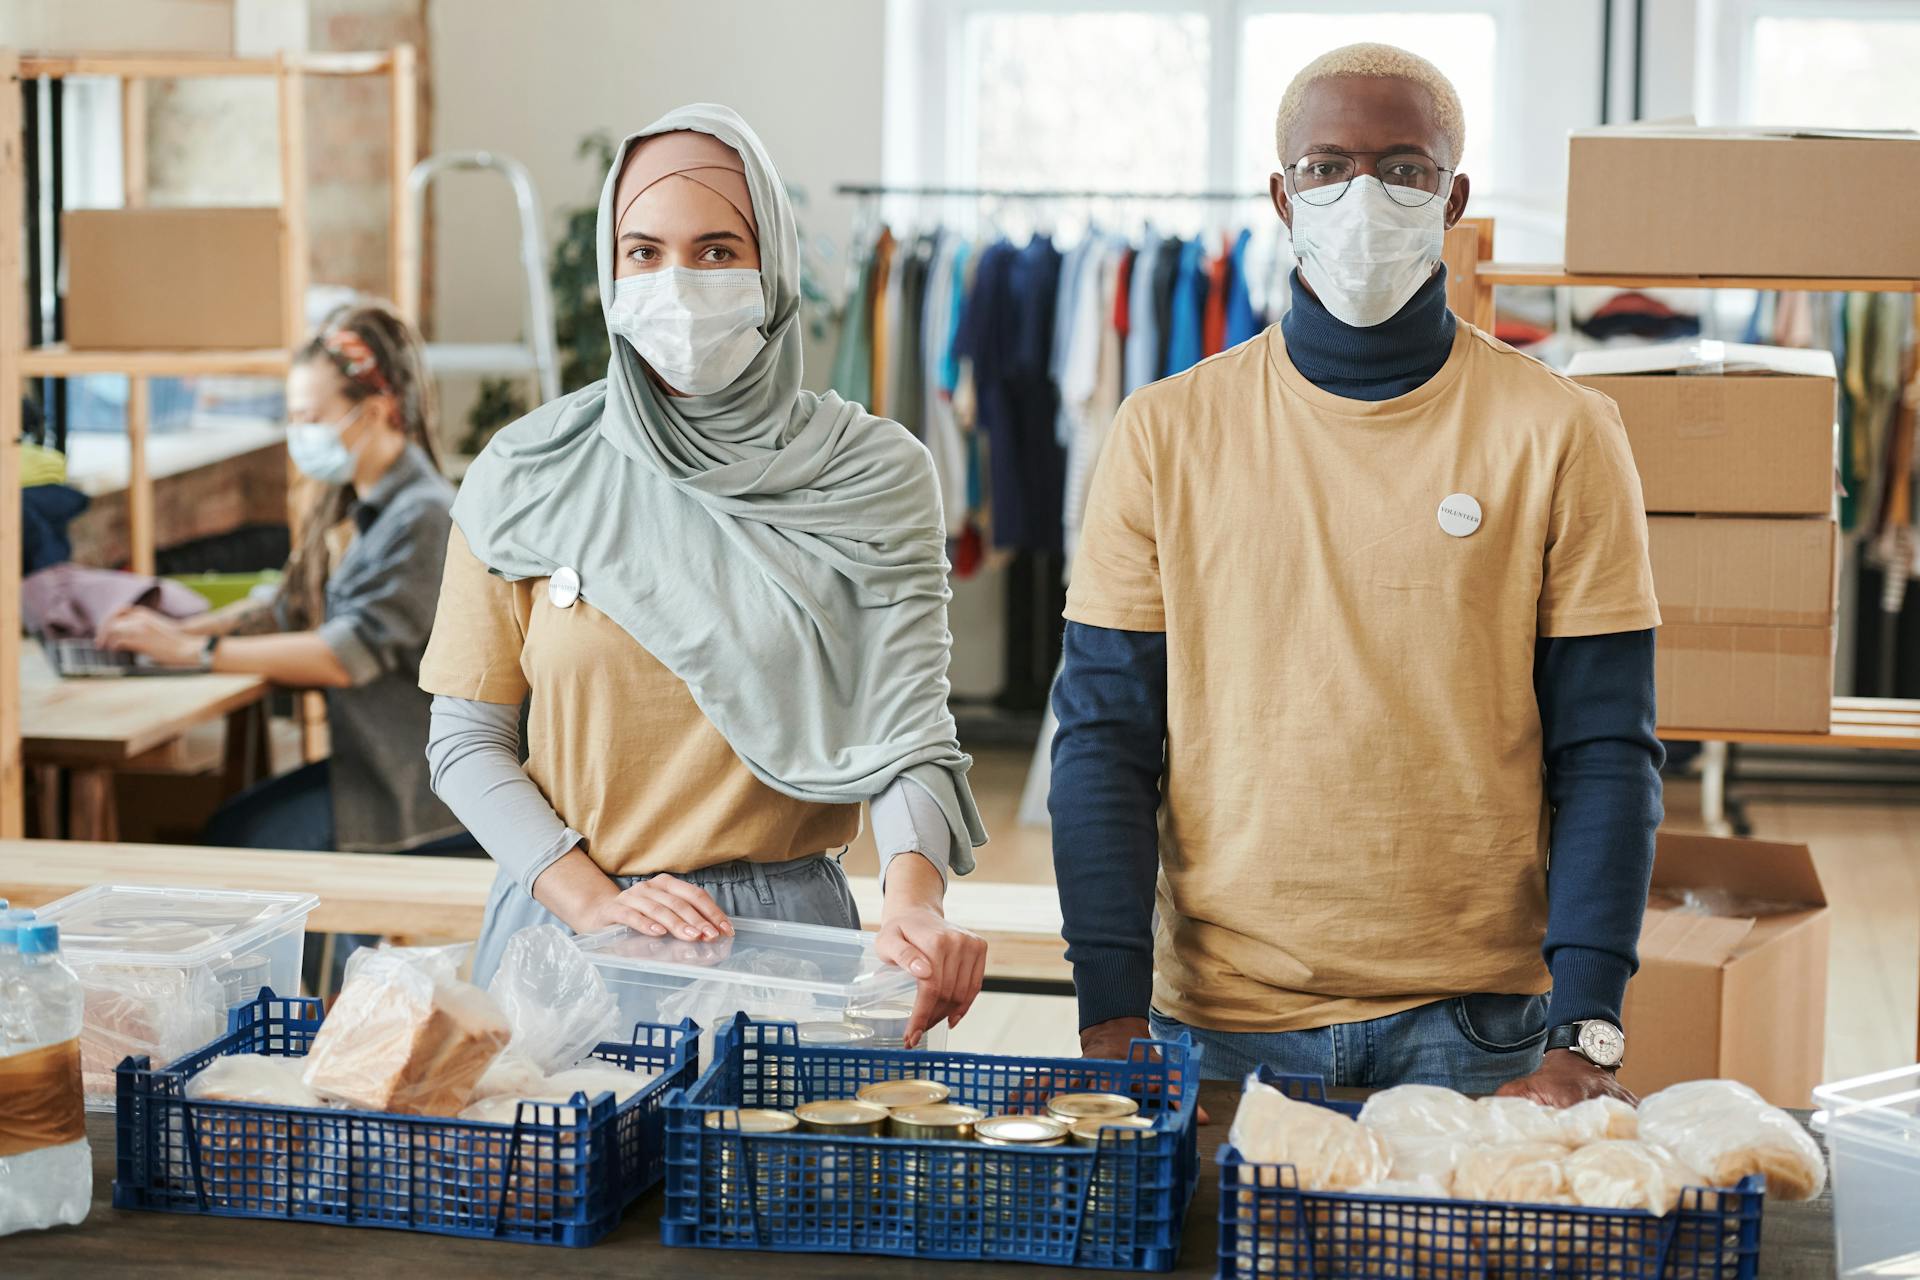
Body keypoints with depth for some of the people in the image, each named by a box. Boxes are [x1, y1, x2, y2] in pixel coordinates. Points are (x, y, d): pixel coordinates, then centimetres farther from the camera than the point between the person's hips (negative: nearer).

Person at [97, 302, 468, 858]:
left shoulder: (422, 517, -18)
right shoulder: (353, 509, 12)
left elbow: (348, 654, -23)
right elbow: (291, 609, 15)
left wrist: (196, 651, -21)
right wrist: (181, 629, -2)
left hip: (426, 789, -9)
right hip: (375, 760, 9)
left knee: (239, 837, -12)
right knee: (228, 823, 0)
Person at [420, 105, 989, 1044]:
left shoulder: (874, 479, -2)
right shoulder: (527, 479, 1)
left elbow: (906, 724, -9)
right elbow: (466, 738, 2)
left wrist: (913, 902, -29)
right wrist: (595, 902, -13)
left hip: (782, 927, -1)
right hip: (559, 924, 1)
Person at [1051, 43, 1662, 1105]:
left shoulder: (1561, 437, 0)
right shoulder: (1166, 433, 2)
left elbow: (1603, 756, -2)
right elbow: (1106, 742, 1)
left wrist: (1585, 1035, -12)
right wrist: (1112, 1018, -8)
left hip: (1476, 1026, 0)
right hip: (1220, 1025, 1)